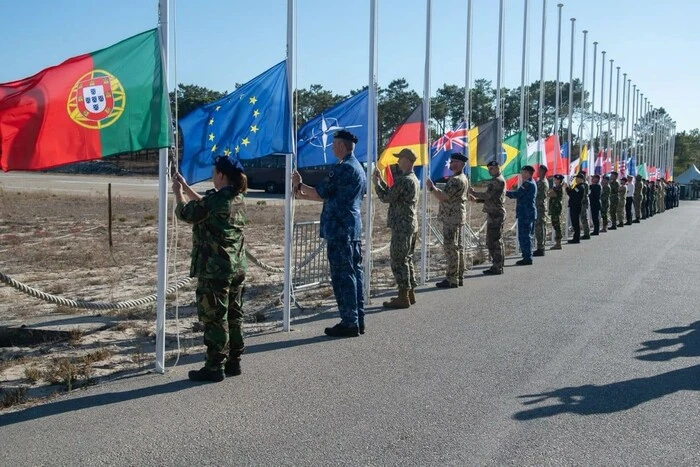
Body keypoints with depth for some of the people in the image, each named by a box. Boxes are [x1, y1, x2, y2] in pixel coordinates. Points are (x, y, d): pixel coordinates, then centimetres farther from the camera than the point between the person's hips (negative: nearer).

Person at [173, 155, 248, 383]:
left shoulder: (216, 199, -19)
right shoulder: (238, 199, 7)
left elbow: (185, 213, -5)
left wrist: (178, 193, 12)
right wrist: (186, 187, 24)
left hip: (214, 269, -9)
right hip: (237, 267, 9)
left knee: (214, 317, 0)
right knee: (234, 315, 14)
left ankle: (215, 367, 6)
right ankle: (234, 362, 22)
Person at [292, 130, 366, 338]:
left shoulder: (343, 168, -14)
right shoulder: (358, 167, 18)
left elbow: (321, 193, -12)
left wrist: (299, 185, 4)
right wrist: (304, 194, 21)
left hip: (339, 230, -10)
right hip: (354, 229, 10)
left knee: (342, 276, -6)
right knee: (354, 272, 11)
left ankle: (349, 323, -3)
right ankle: (358, 320, 15)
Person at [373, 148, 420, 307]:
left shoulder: (403, 180, -17)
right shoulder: (414, 179, 16)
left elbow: (386, 198, -14)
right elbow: (393, 194, 20)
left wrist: (376, 183, -1)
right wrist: (381, 180, 18)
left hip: (401, 226, -10)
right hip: (412, 225, 10)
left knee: (398, 260, -5)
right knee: (407, 259, 15)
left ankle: (403, 297, -3)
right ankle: (410, 294, 20)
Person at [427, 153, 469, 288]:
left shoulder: (456, 180, -18)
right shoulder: (463, 178, 16)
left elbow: (444, 197, -22)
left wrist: (432, 188, -13)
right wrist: (434, 188, 13)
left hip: (451, 218, -11)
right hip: (459, 216, 11)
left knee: (450, 247, -8)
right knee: (458, 247, 13)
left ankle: (451, 279, -6)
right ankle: (459, 277, 18)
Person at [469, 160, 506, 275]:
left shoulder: (499, 180, -12)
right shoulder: (495, 180, 20)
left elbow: (488, 195, -19)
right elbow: (490, 198, 22)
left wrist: (474, 193, -10)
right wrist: (476, 199, 9)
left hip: (495, 214, -11)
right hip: (494, 214, 11)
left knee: (494, 241, -9)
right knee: (497, 241, 13)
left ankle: (497, 267, -7)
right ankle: (498, 266, 19)